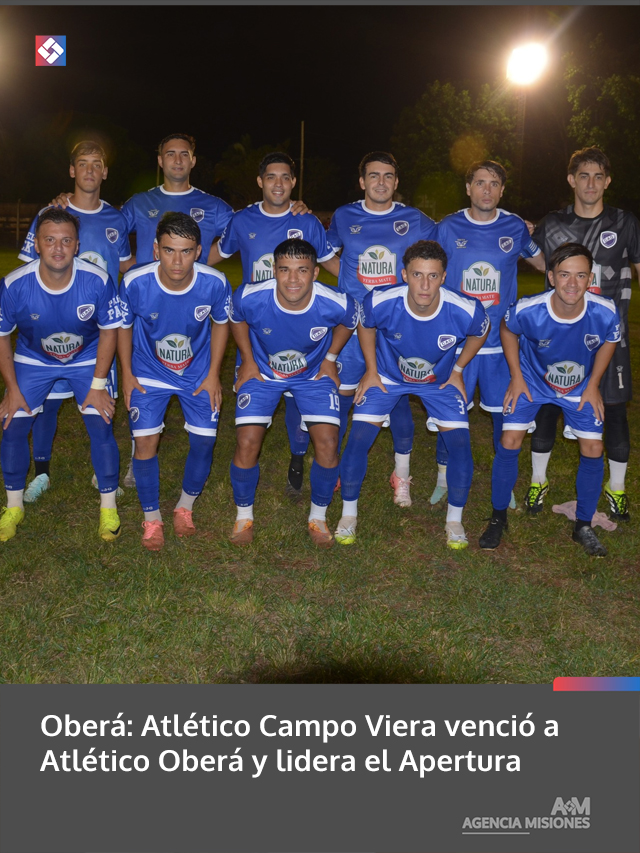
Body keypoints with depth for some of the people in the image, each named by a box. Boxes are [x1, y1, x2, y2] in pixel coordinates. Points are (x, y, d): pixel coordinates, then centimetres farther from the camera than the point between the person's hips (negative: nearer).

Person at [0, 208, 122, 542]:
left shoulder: (98, 281, -29)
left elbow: (109, 331, -13)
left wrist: (98, 385, -14)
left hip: (87, 359, -1)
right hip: (33, 360, 1)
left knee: (101, 427, -11)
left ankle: (108, 507, 8)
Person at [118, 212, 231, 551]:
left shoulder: (215, 283, -24)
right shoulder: (135, 283, -25)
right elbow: (124, 326, -5)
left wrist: (213, 375, -4)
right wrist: (127, 374, -3)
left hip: (198, 373, 1)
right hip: (149, 373, -1)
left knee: (204, 440, -3)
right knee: (145, 441, -9)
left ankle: (186, 506, 24)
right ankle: (151, 517, 13)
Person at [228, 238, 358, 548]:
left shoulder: (336, 304, -30)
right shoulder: (251, 298, -30)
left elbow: (349, 321, -2)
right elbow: (236, 318, -3)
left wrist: (330, 358, -1)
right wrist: (248, 360, -3)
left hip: (314, 373, 1)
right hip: (262, 371, 0)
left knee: (328, 444, -13)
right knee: (247, 444, -13)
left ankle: (318, 516, 14)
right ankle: (244, 514, 16)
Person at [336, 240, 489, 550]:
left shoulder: (466, 311, -32)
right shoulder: (380, 303, -32)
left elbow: (480, 333, -4)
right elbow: (366, 326, -5)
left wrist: (458, 369, -1)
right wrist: (371, 371, -3)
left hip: (440, 380, 1)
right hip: (388, 376, 0)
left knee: (460, 446, -10)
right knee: (357, 441, -11)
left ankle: (454, 520, 14)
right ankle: (349, 513, 13)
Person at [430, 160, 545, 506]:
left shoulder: (516, 227, 3)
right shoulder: (447, 228, 1)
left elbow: (543, 262, 21)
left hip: (502, 340, 1)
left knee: (506, 412, 6)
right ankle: (444, 479, 24)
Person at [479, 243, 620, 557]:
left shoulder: (605, 313, -30)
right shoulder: (527, 310, -34)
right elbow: (508, 330, -8)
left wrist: (593, 385, -4)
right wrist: (516, 377, -9)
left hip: (580, 387, 2)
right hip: (532, 381, -1)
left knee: (593, 450, -3)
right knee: (510, 442, -10)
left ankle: (583, 526, 17)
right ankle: (498, 517, 11)